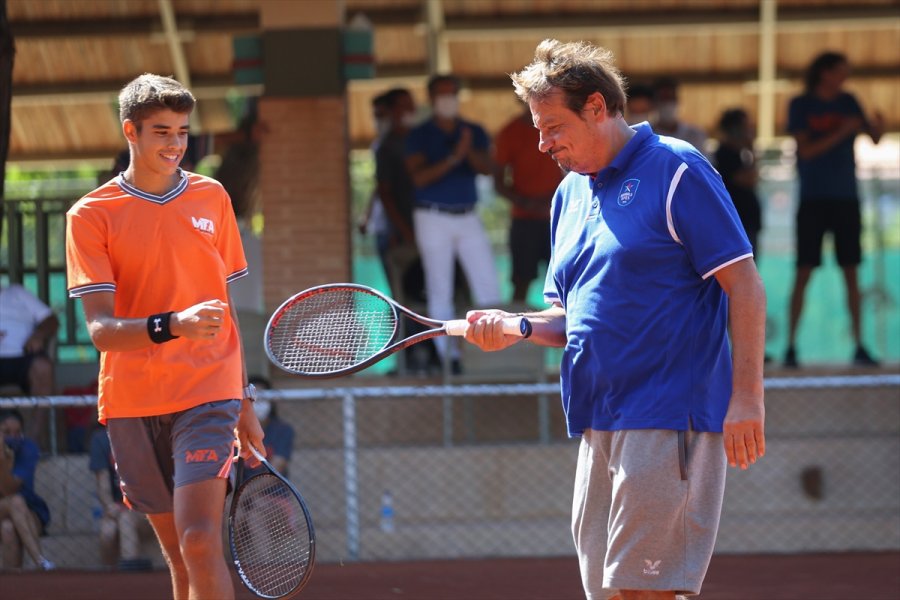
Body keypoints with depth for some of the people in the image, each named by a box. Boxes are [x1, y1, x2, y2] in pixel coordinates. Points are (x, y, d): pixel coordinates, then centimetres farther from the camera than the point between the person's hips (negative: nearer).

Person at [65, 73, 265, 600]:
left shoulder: (212, 197, 8)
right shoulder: (91, 215, -1)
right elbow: (100, 330, -11)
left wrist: (245, 403, 14)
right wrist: (173, 325, -29)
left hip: (208, 393, 0)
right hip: (132, 405, 0)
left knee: (200, 542, -17)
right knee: (179, 557, 6)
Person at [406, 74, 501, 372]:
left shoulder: (474, 132, 10)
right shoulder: (419, 136, 0)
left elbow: (486, 167, -5)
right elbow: (418, 177, -13)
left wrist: (470, 151, -25)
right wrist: (452, 159, -23)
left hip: (468, 218, 3)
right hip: (433, 218, -3)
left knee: (488, 285, -4)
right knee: (440, 290, -1)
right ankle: (449, 355, 2)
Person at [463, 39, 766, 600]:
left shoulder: (675, 171, -6)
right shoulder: (570, 194, 18)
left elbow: (745, 286, -9)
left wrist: (747, 399, -16)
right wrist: (514, 327, 2)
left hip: (669, 416, -8)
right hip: (599, 422, 8)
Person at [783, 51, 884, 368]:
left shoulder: (847, 102, 8)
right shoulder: (800, 105, -2)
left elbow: (874, 138, 3)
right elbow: (805, 151, -11)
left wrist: (878, 126, -19)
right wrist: (841, 133, -20)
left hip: (846, 198, 3)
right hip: (813, 199, -3)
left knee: (851, 273, 3)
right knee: (804, 273, -6)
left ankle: (859, 346, 5)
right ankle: (791, 345, -3)